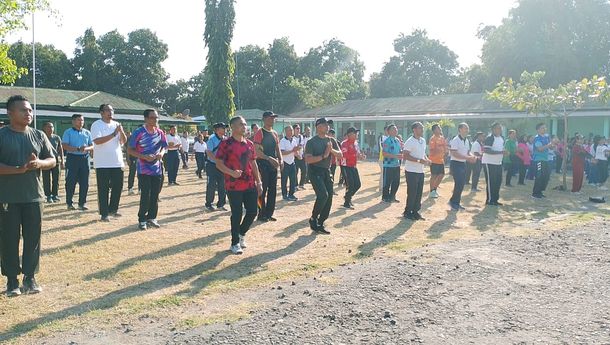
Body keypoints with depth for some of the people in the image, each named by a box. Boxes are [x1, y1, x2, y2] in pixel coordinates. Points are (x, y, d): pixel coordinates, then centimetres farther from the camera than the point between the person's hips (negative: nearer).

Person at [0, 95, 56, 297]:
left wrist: (39, 163, -12)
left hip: (34, 196, 3)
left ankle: (30, 277, 19)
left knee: (33, 238, 7)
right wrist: (18, 170, -24)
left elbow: (52, 160, 10)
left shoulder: (39, 136, 8)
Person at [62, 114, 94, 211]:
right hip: (72, 158, -3)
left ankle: (82, 203, 10)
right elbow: (64, 146, -8)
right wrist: (78, 149, -19)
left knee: (84, 182, 2)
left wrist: (86, 148, -12)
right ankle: (69, 203, 9)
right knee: (71, 182, -1)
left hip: (84, 158, 3)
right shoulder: (68, 132, 3)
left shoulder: (87, 133, 14)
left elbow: (92, 146, 10)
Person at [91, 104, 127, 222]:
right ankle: (104, 214, 7)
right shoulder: (96, 125, -6)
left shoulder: (116, 125, 10)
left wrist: (121, 132, -14)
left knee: (118, 186, 10)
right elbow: (97, 141, -20)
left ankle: (113, 209, 25)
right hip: (102, 163, -5)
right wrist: (113, 134, -22)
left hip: (117, 162, 5)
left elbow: (124, 141, 5)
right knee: (103, 189, 0)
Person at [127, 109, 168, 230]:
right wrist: (144, 157, -19)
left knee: (155, 195, 8)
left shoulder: (160, 133, 4)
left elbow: (164, 146, 16)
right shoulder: (138, 133, -10)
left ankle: (151, 218, 22)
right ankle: (142, 220, 8)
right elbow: (130, 150, -6)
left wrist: (162, 153, -8)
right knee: (145, 196, -5)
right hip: (144, 170, -5)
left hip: (158, 169, 5)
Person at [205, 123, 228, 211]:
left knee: (222, 185, 7)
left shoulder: (225, 139, 7)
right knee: (211, 185, -2)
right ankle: (208, 204, 12)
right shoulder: (212, 139, -11)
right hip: (212, 165, -6)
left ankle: (220, 204, 18)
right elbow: (209, 152, -17)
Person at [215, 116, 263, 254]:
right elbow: (219, 163, -9)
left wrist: (258, 182, 12)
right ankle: (235, 243, 16)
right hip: (234, 186, -6)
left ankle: (241, 233, 32)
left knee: (252, 211, 7)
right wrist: (231, 172, -25)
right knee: (237, 214, 0)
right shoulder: (226, 144, -7)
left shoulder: (249, 144, 11)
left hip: (250, 185, 6)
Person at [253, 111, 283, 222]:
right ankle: (261, 214, 4)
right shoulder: (260, 133, -9)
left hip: (273, 164, 7)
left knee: (273, 189, 8)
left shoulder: (274, 133, 14)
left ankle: (269, 213, 17)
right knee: (263, 189, -4)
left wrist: (280, 160, 2)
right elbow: (257, 151, -16)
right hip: (262, 163, -7)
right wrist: (269, 158, -24)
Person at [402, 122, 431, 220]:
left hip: (420, 171, 8)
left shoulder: (423, 140, 12)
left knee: (419, 193, 11)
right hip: (411, 171, -8)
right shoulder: (410, 142, -14)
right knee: (412, 193, -2)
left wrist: (427, 159, 3)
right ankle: (407, 212, 11)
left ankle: (415, 211, 22)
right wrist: (419, 160, -24)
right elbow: (406, 156, -18)